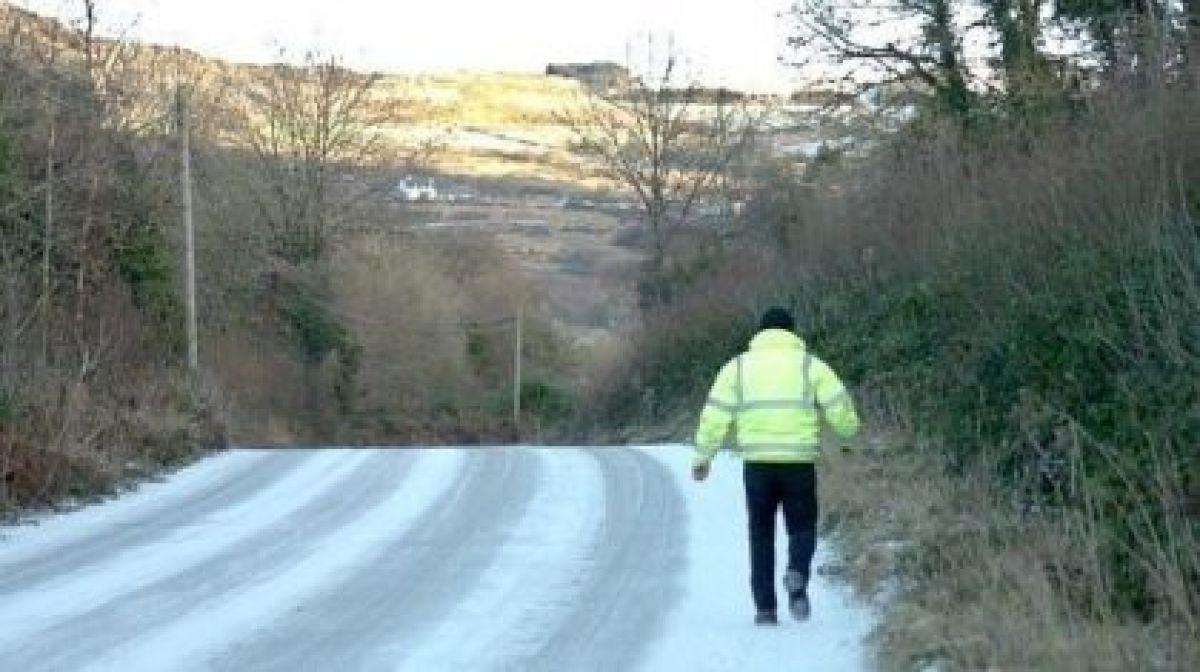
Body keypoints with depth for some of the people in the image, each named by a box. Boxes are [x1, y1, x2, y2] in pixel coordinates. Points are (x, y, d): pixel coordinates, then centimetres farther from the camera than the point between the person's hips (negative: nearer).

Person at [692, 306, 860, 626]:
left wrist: (702, 456, 10)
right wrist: (848, 435, 20)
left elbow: (716, 414, 4)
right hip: (799, 462, -1)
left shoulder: (739, 366, 10)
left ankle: (765, 607, 6)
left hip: (757, 463, 1)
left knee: (761, 536, 13)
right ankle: (797, 575, -17)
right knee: (802, 529, 13)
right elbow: (839, 407, 1)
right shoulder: (810, 365, 7)